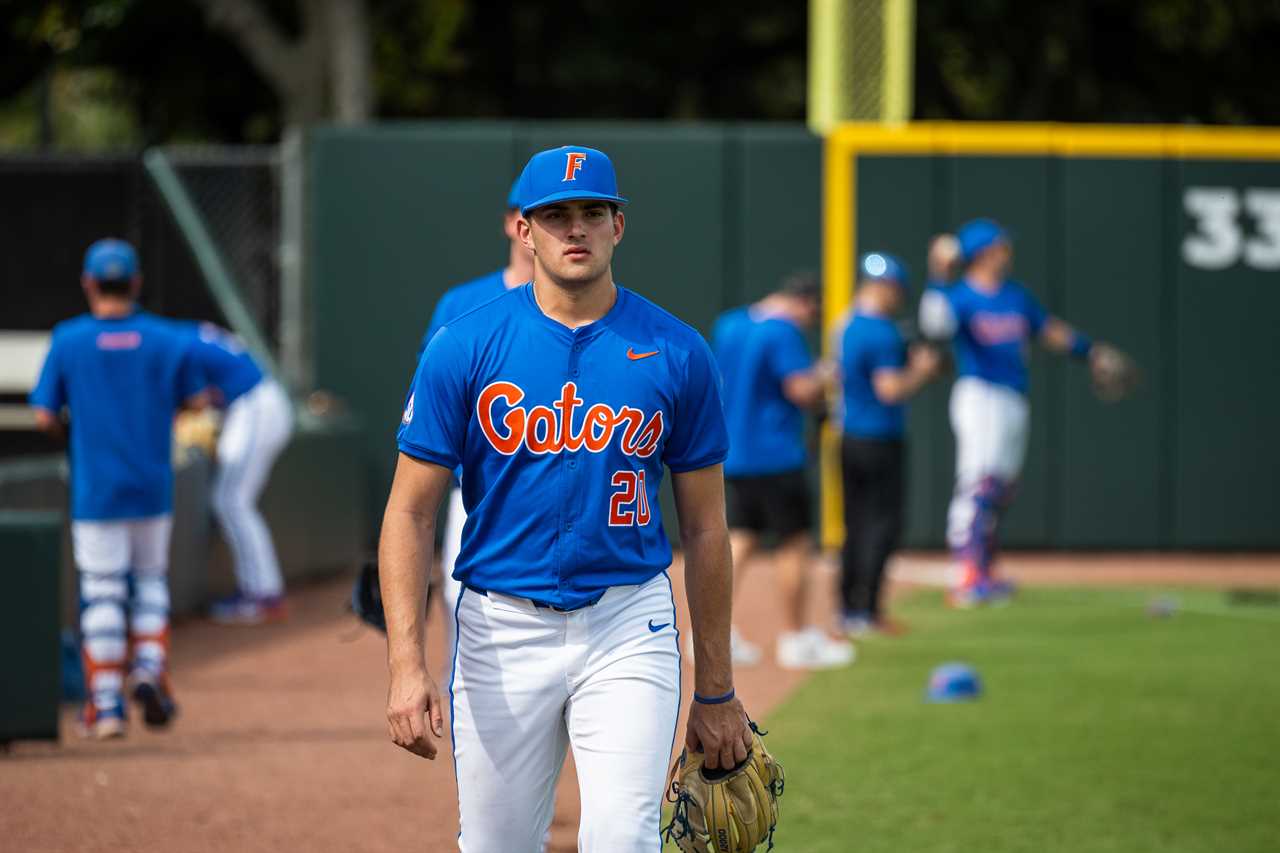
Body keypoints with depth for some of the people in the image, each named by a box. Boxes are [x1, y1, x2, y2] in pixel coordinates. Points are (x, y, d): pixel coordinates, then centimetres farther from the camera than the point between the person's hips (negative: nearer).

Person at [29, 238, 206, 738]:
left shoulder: (68, 340, -6)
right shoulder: (167, 340, -3)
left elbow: (44, 417, -6)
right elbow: (195, 400, 5)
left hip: (96, 489, -2)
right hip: (153, 488, 2)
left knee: (101, 591, 2)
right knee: (149, 581, 19)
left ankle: (106, 705, 1)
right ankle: (149, 667, 1)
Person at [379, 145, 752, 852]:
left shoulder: (677, 353, 0)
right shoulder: (464, 348, -3)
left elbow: (705, 527, 7)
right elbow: (410, 511, -3)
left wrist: (715, 691, 8)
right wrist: (406, 663, -15)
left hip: (629, 626, 0)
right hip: (501, 628, 0)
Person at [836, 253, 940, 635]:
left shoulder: (846, 326, 11)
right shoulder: (881, 331, -17)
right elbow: (890, 390, -24)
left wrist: (907, 363, 16)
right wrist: (922, 371, -8)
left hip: (848, 439, 9)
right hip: (880, 442, -9)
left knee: (855, 525, 13)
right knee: (883, 522, -3)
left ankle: (850, 609, 16)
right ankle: (868, 612, -5)